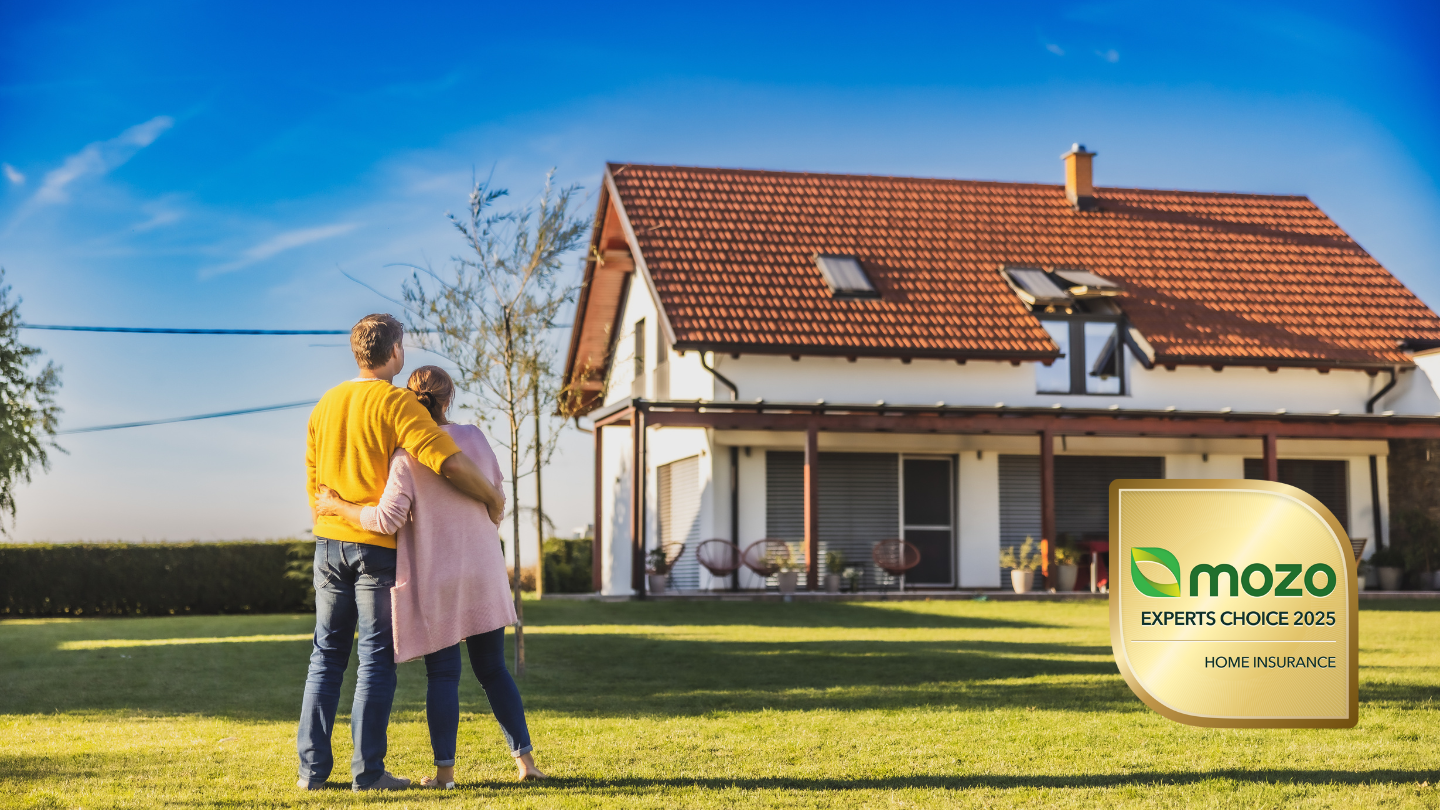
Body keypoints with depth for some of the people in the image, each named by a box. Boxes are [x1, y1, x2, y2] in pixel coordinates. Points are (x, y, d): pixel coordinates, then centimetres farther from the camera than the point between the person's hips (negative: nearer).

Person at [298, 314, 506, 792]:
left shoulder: (327, 403, 10)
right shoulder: (396, 404, -11)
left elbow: (312, 480, 15)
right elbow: (449, 462, -21)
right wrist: (493, 497, -6)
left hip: (330, 542, 6)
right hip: (379, 545, -6)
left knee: (326, 656, 12)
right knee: (376, 660, 0)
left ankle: (312, 767, 11)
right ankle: (367, 771, 1)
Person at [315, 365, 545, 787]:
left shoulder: (407, 454, -13)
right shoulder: (476, 438, 1)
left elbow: (388, 519, -18)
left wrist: (336, 506, -5)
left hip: (435, 579, -3)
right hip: (484, 574, 3)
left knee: (442, 674, 4)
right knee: (493, 669, 12)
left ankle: (445, 768, 3)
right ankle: (525, 757, 9)